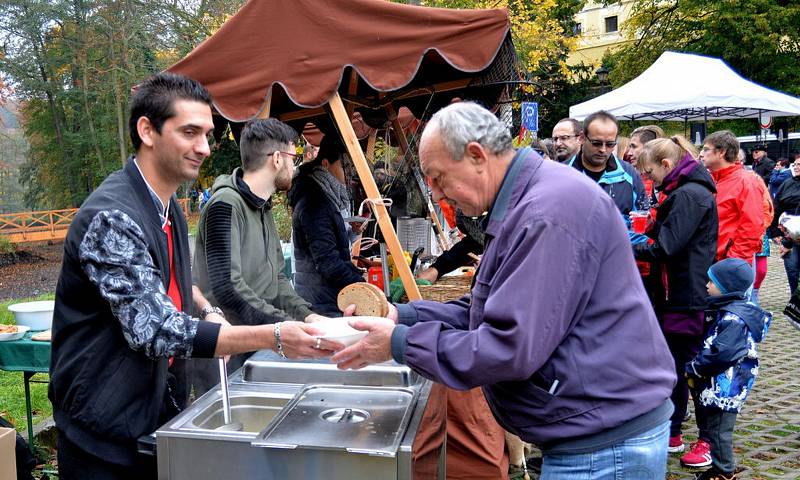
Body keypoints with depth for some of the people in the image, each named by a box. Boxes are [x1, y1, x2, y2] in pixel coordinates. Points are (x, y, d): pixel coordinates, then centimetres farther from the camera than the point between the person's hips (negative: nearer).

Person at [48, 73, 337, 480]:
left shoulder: (169, 206, 5)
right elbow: (156, 331, -31)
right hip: (106, 427, -8)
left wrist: (207, 312, 1)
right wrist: (273, 337, -36)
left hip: (160, 405, 8)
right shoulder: (110, 218, -24)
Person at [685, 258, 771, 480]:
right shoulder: (725, 311, 10)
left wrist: (693, 369, -15)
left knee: (719, 429, 1)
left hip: (726, 388, -10)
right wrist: (696, 368, 9)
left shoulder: (734, 319, -22)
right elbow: (711, 345, 21)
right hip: (718, 386, 10)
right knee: (716, 428, 19)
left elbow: (720, 353, -27)